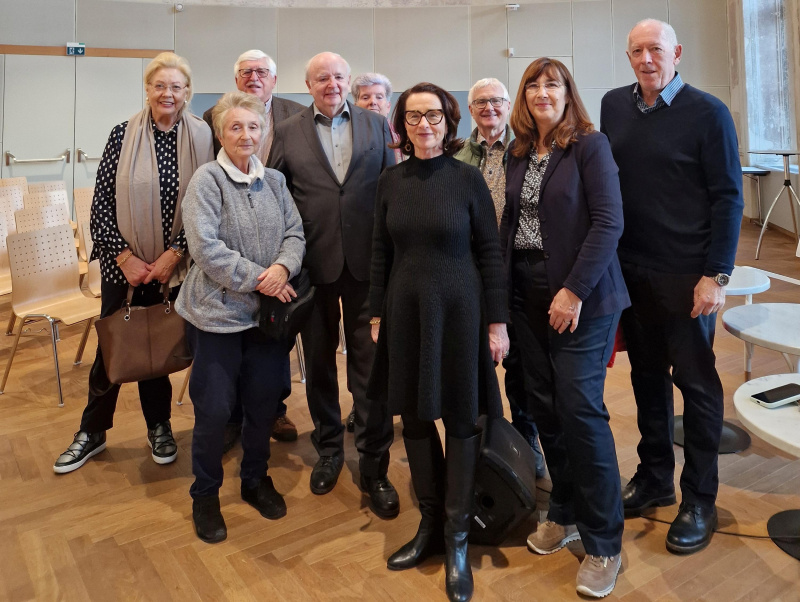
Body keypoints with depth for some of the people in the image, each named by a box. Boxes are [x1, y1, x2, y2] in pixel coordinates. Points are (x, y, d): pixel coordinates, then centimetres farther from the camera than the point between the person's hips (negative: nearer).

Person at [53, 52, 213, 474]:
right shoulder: (124, 134, -3)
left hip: (172, 264, 0)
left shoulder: (201, 138, -2)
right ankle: (92, 432, 28)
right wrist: (125, 257, -10)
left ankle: (158, 427, 32)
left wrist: (172, 255, -10)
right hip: (123, 263, 0)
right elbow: (101, 203, -4)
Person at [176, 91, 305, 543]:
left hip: (269, 311, 5)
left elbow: (295, 232, 4)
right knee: (215, 408, 3)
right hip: (218, 311, -4)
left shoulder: (274, 180, 8)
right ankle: (205, 494, 25)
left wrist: (283, 266, -16)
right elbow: (206, 247, -16)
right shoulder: (207, 179, -8)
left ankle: (256, 479, 36)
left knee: (264, 401, 14)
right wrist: (257, 278, -18)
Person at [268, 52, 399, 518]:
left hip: (368, 261, -1)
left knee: (370, 362, 1)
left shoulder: (377, 125, 8)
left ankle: (375, 466, 14)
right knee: (319, 361, 13)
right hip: (314, 264, 1)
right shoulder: (288, 133, 6)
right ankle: (329, 451, 33)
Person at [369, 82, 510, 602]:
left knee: (461, 421, 5)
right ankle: (430, 525, 28)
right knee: (415, 418, 10)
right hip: (405, 311, 4)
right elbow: (381, 253, 9)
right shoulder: (391, 181, 5)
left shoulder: (468, 178, -4)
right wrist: (377, 314, 7)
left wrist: (497, 322, -7)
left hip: (457, 310, -3)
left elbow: (490, 253, -4)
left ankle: (457, 541, 19)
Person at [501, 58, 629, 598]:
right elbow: (511, 222, 12)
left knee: (580, 407, -6)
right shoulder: (519, 154, 12)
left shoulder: (590, 145, -4)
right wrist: (503, 285, 2)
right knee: (545, 405, 8)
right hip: (528, 294, 6)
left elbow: (608, 222, -12)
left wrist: (574, 291, -19)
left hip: (582, 296, -5)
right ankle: (566, 513, 27)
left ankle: (604, 543, 10)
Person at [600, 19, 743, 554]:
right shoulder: (614, 106, 6)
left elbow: (728, 196, -7)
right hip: (630, 269, 4)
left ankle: (700, 500, 20)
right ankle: (654, 478, 30)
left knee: (695, 382, 6)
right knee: (646, 375, 13)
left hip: (686, 274, -4)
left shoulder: (707, 112, -6)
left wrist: (716, 274, -13)